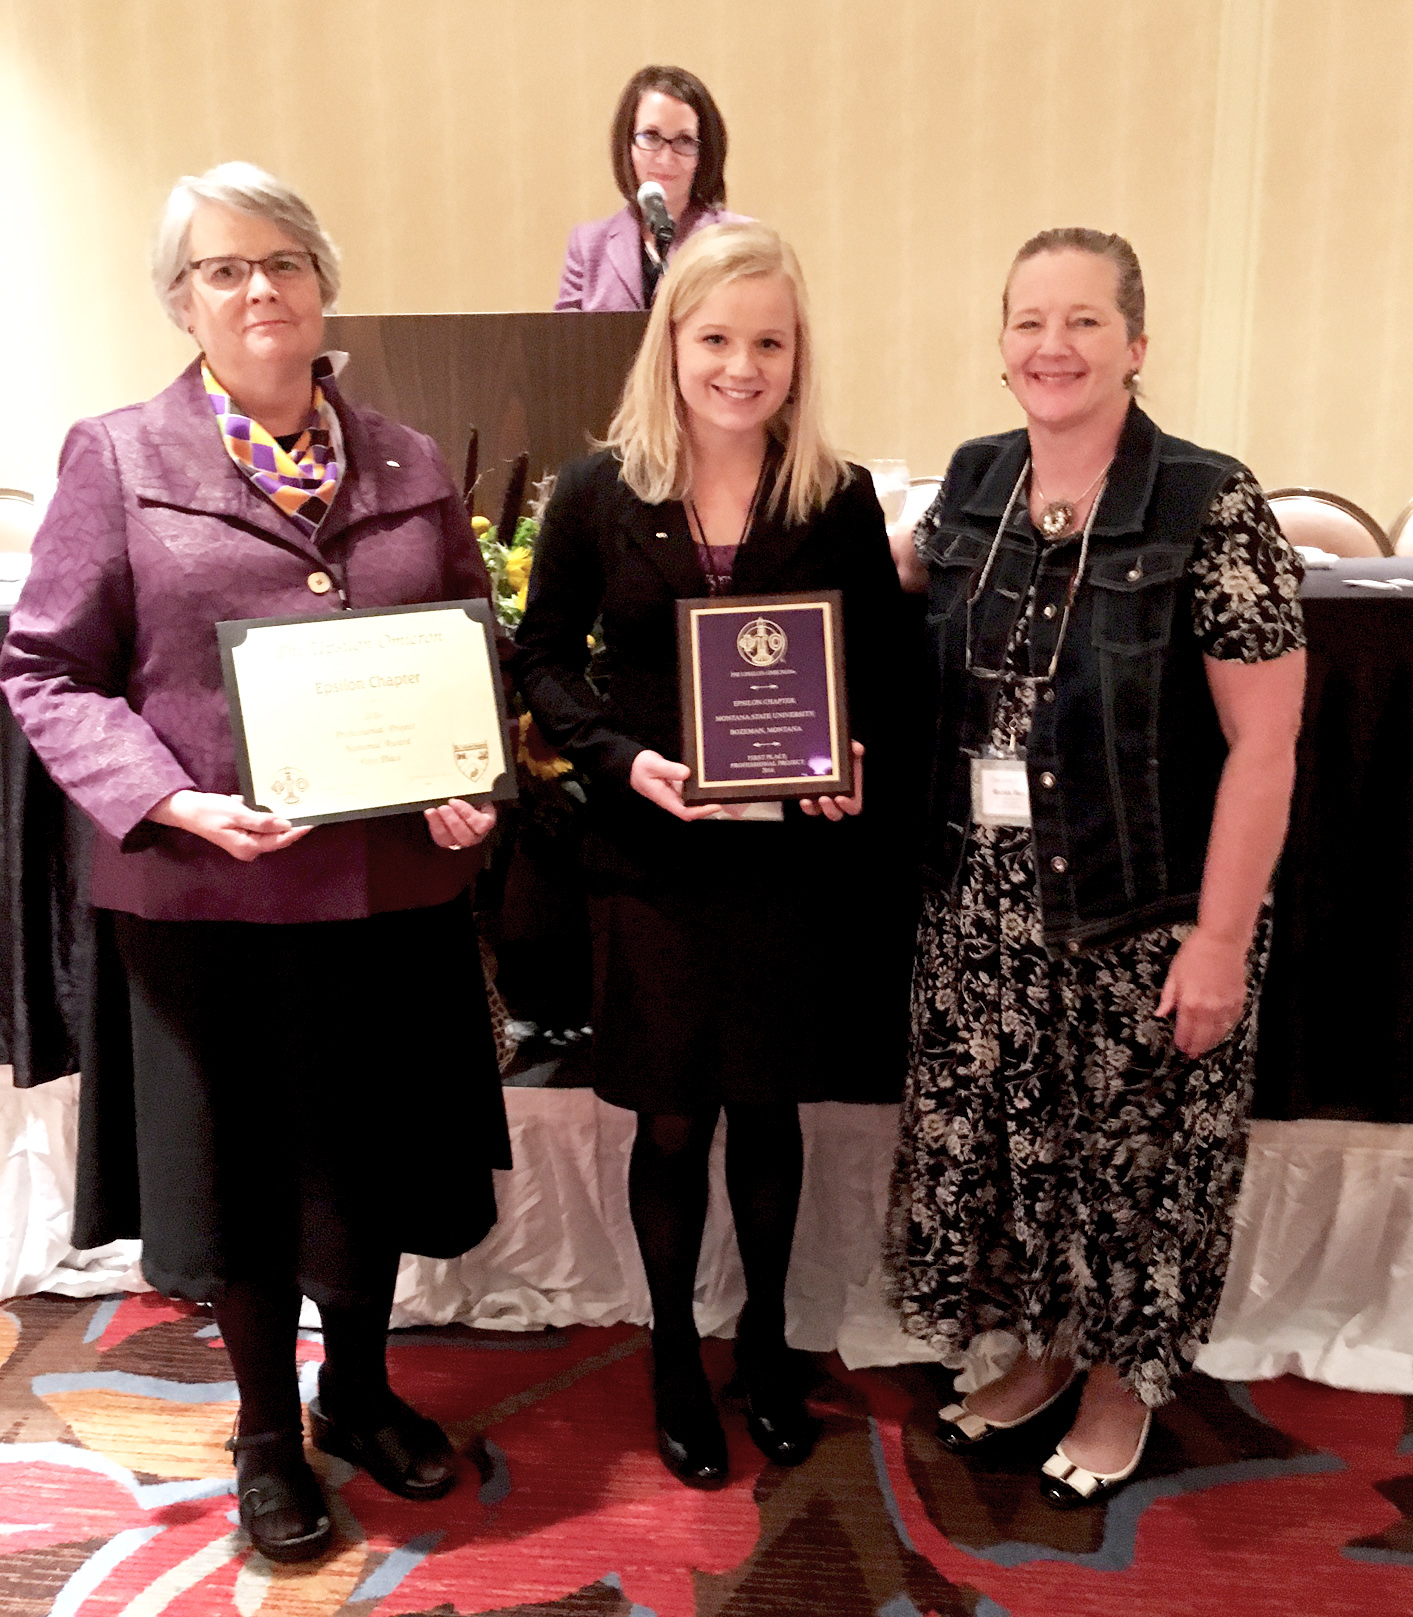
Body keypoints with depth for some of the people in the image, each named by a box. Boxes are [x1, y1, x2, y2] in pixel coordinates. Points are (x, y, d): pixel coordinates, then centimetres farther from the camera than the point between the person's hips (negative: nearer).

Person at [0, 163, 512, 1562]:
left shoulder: (408, 465, 7)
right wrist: (175, 801, -18)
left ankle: (358, 1390, 43)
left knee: (375, 1156, 16)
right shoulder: (117, 459, -2)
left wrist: (473, 784, -7)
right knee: (238, 1168, 13)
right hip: (206, 888, -2)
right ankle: (266, 1432, 38)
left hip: (394, 882, 3)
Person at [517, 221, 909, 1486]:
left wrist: (858, 766, -15)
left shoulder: (841, 502, -1)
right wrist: (623, 759, -15)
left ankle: (765, 1339, 40)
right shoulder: (599, 494, -3)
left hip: (791, 859, 1)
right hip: (651, 860, 0)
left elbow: (885, 671, 5)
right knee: (673, 1124, 11)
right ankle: (675, 1350, 36)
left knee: (768, 1109, 16)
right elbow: (544, 659, 2)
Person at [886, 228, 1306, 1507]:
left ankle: (1125, 1379, 38)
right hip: (986, 902, 5)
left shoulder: (1211, 508, -13)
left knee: (1138, 1152, 12)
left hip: (1149, 912, -4)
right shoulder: (968, 491, 3)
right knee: (1001, 1135, 15)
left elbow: (1263, 745, -13)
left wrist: (1221, 937, -15)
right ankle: (1042, 1346, 41)